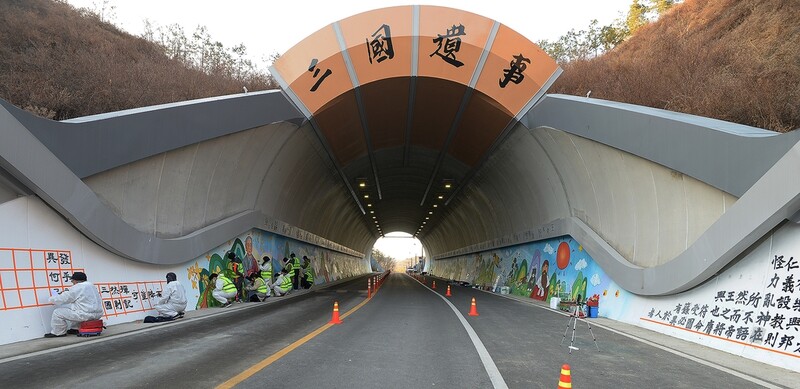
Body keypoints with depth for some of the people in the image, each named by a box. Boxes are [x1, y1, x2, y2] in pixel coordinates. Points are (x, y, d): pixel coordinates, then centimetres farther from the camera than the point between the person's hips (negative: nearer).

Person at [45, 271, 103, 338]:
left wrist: (52, 298, 14)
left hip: (87, 315, -10)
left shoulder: (77, 288, -11)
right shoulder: (90, 285, 17)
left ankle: (58, 332, 15)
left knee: (58, 313, 2)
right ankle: (75, 329, 34)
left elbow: (63, 299, -5)